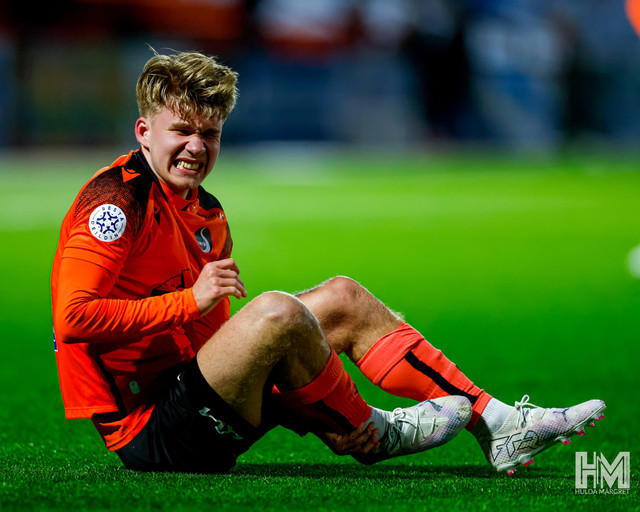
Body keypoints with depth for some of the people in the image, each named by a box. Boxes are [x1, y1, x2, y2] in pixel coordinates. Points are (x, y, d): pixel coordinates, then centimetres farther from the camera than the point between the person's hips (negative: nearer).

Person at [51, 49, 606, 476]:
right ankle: (372, 435, -5)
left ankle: (495, 423, 5)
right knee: (278, 311, -29)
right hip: (150, 431, -10)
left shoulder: (207, 214, 14)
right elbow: (74, 318, -25)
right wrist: (191, 300, -23)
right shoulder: (118, 200, -15)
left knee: (343, 300, 8)